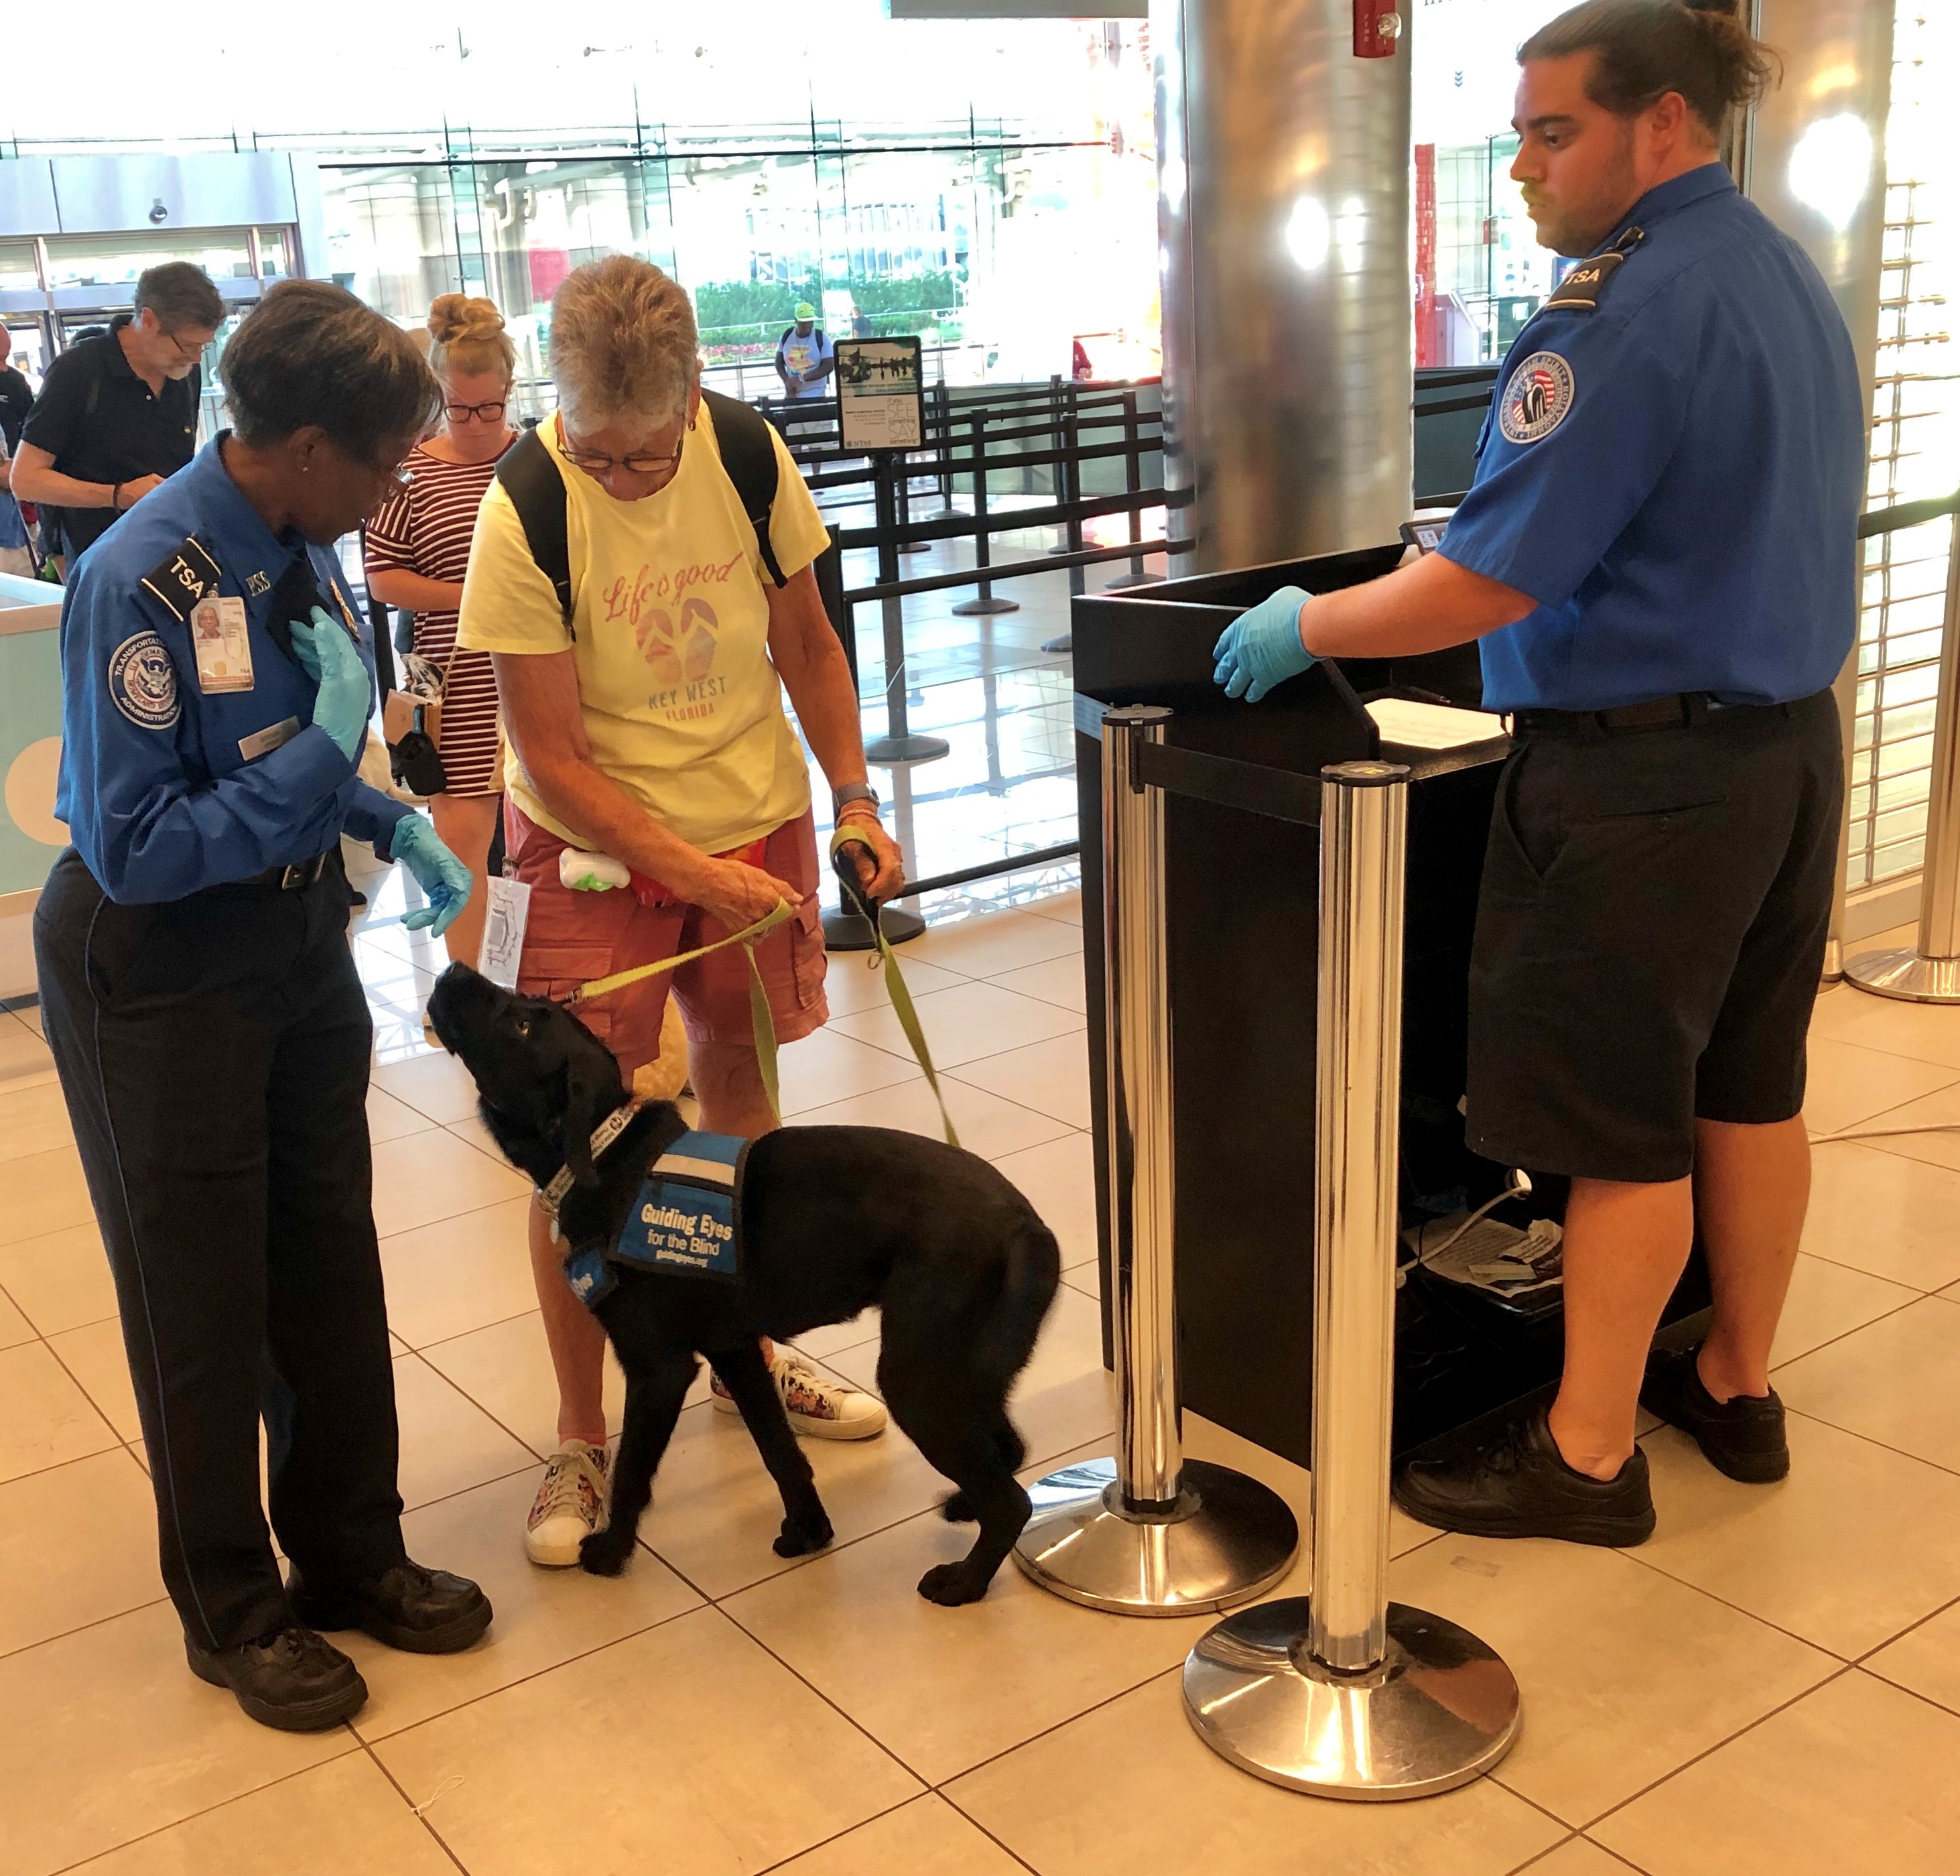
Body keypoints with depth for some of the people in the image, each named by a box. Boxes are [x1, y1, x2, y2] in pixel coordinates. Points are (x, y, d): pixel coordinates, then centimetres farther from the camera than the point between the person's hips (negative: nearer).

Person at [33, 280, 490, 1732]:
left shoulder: (300, 548, -3)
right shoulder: (143, 582, -26)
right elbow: (134, 849, -24)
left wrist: (392, 825, -3)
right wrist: (322, 750, -25)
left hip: (295, 932, 7)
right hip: (159, 970, -7)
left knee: (333, 1267, 17)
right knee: (203, 1302, 9)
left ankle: (352, 1555, 36)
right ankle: (233, 1610, 30)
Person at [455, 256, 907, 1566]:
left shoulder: (747, 452, -11)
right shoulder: (523, 514, -22)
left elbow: (805, 636, 4)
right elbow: (553, 762, -19)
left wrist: (854, 796, -3)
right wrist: (701, 873, -23)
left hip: (757, 818, 4)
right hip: (594, 843, -4)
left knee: (739, 1084, 16)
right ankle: (582, 1440, 13)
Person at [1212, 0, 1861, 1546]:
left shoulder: (1627, 314, -20)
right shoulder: (1794, 281, 11)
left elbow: (1484, 586, -23)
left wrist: (1302, 630, -9)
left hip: (1646, 772, -9)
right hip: (1793, 738, 9)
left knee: (1619, 1124, 1)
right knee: (1750, 1085, 17)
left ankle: (1589, 1456, 14)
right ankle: (1736, 1386, 32)